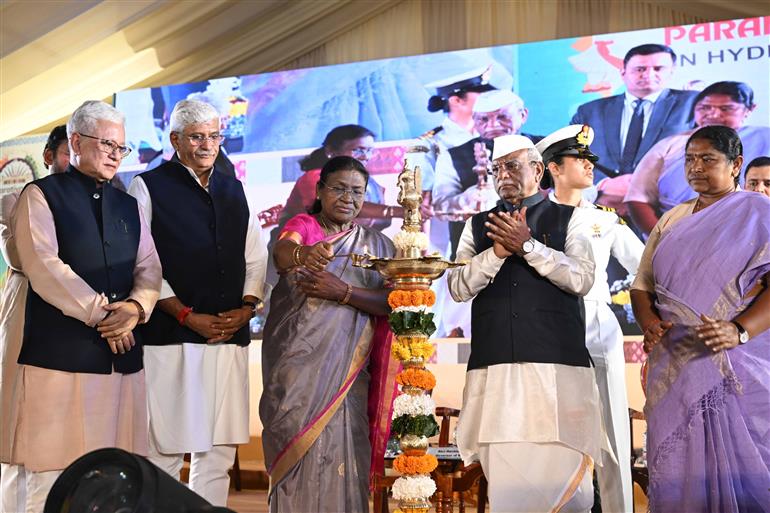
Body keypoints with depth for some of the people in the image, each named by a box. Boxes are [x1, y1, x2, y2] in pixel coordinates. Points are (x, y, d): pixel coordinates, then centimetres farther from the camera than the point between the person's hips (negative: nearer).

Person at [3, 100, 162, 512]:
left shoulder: (128, 205, 20)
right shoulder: (41, 195, 3)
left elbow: (149, 269, 12)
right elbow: (44, 267, -9)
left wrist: (134, 308, -9)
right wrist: (100, 314, -12)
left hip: (122, 355, 5)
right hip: (60, 354, -5)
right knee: (53, 474, -3)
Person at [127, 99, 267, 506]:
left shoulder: (233, 190, 17)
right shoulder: (149, 187, 1)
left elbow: (256, 257, 17)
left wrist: (247, 307, 1)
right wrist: (187, 316, -11)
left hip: (230, 337, 5)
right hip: (169, 337, -5)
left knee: (219, 450, 8)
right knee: (165, 449, -3)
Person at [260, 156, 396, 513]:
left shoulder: (378, 245, 11)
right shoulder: (303, 225, 4)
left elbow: (391, 301, -2)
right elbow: (281, 252, -19)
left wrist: (343, 292, -17)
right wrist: (305, 254, -42)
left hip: (346, 372, 2)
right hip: (296, 366, -1)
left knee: (340, 454, 0)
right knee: (296, 450, -1)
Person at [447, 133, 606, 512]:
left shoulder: (568, 218, 11)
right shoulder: (478, 225, 18)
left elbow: (582, 279, -3)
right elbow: (458, 288, 6)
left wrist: (526, 245, -9)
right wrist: (498, 250, -7)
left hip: (557, 367, -2)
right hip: (494, 369, 2)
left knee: (564, 478, -6)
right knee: (505, 480, 0)